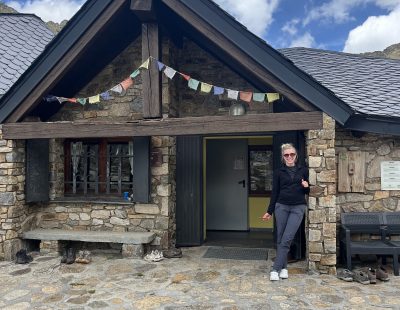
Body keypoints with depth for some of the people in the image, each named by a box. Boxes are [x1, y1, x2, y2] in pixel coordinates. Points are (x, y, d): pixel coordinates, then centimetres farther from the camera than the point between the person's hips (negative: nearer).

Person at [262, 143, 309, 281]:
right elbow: (275, 192, 7)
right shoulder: (278, 172, 6)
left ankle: (275, 269, -4)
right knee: (280, 239, 2)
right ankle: (283, 268, 16)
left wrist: (307, 186, -9)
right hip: (281, 207, 1)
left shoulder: (303, 170, 8)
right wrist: (270, 211, 5)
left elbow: (308, 192, 14)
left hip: (298, 208, -1)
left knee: (286, 239, -9)